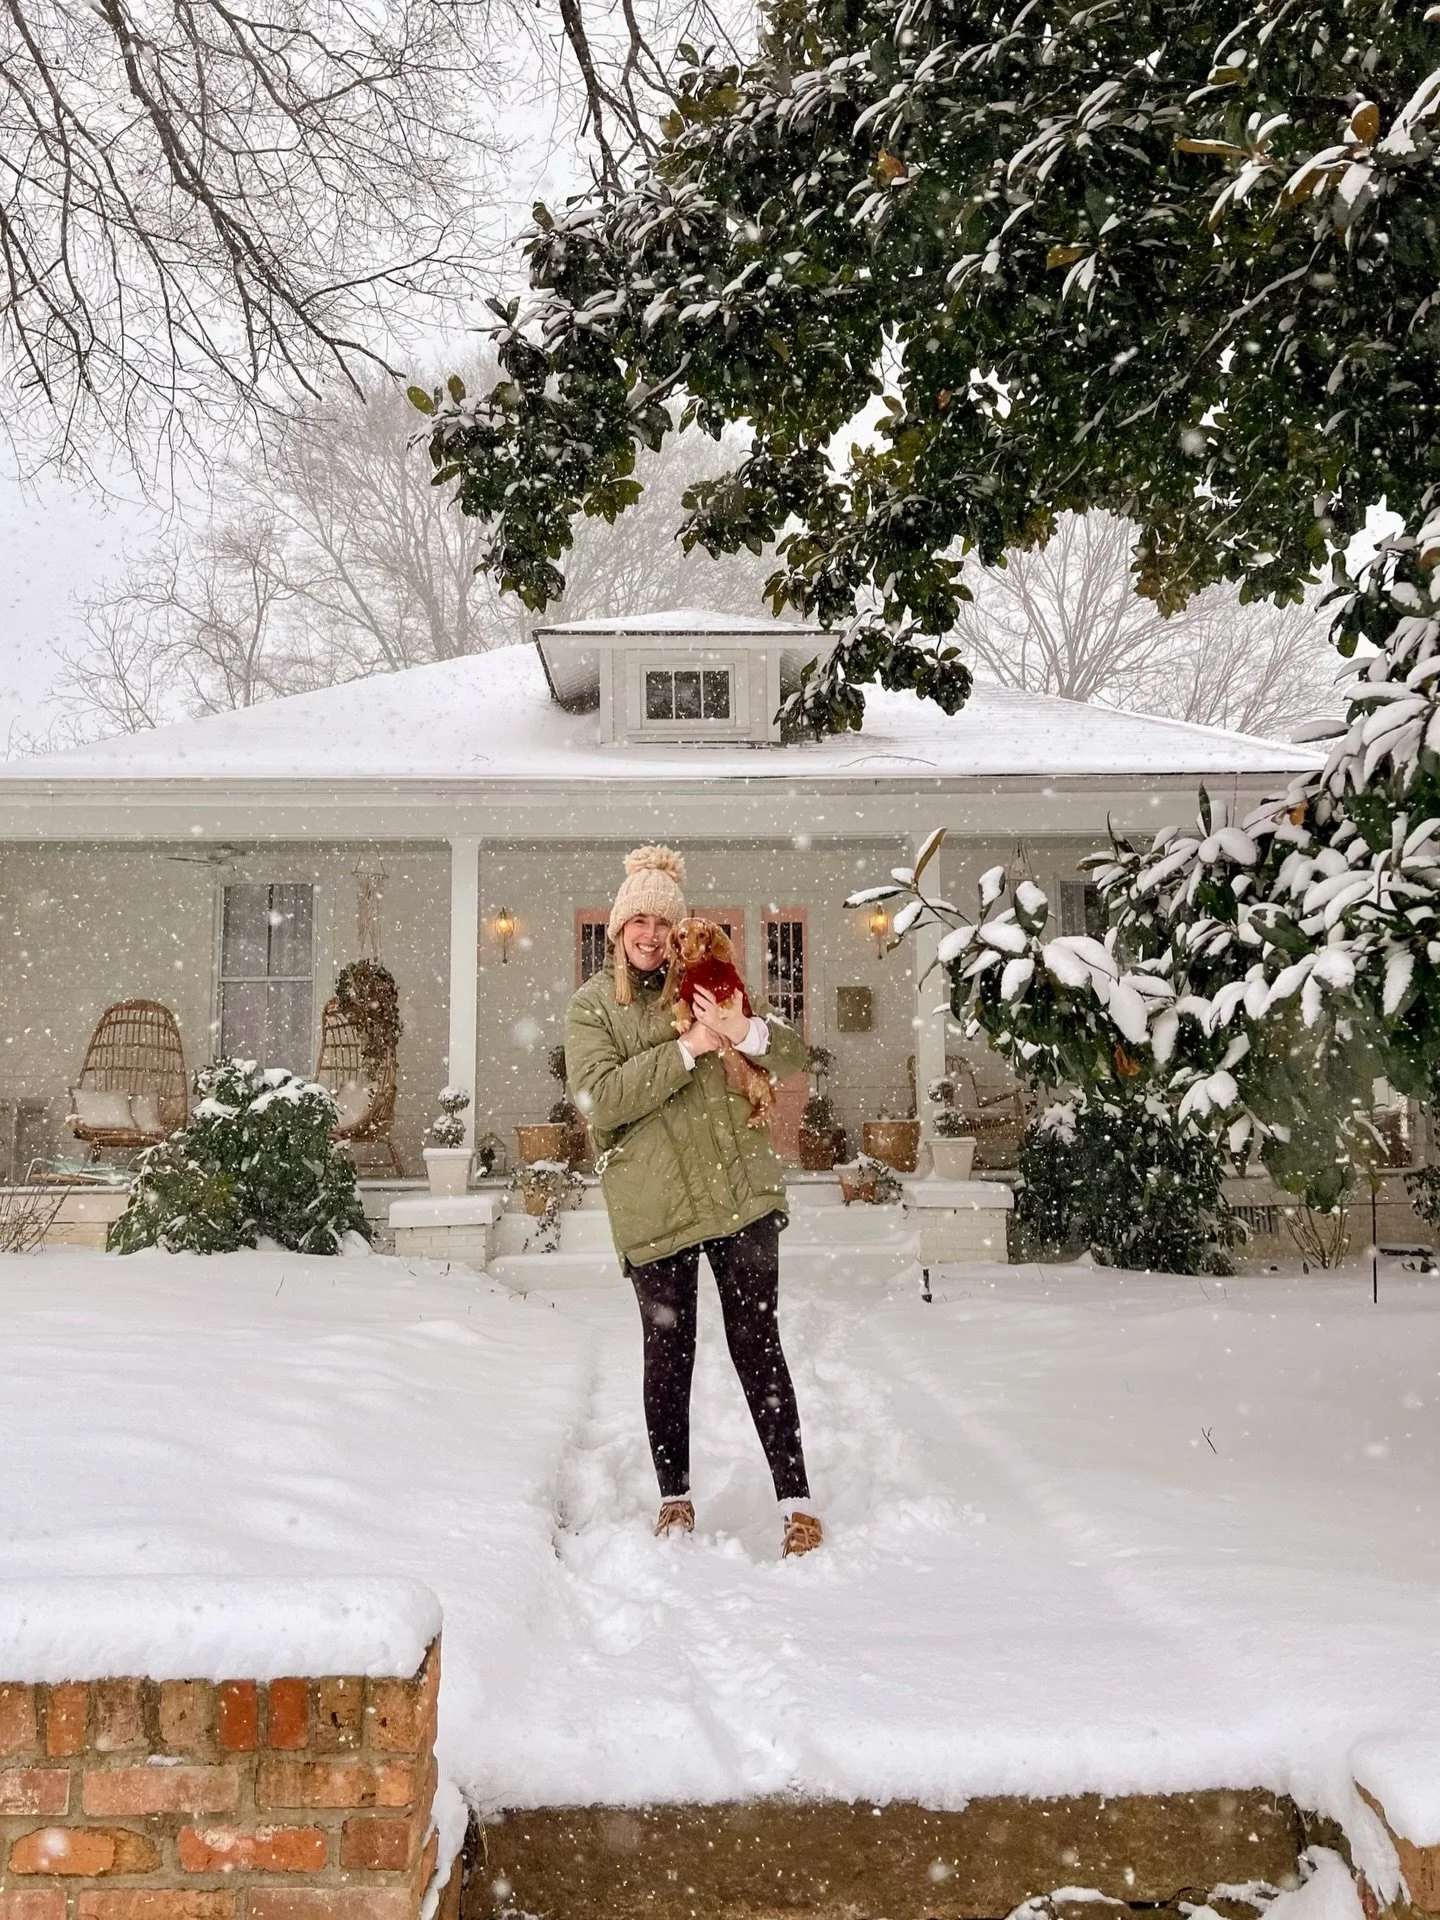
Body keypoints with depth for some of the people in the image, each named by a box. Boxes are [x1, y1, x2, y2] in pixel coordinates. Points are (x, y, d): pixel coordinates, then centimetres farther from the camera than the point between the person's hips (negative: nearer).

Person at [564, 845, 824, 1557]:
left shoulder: (707, 985, 13)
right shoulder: (592, 1005, 4)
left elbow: (793, 1055, 8)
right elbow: (598, 1097, -13)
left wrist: (741, 1029, -14)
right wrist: (689, 1047, -17)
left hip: (741, 1190, 2)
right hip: (652, 1204, -2)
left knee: (757, 1342, 2)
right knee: (668, 1352, 7)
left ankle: (796, 1501, 9)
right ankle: (674, 1498, 24)